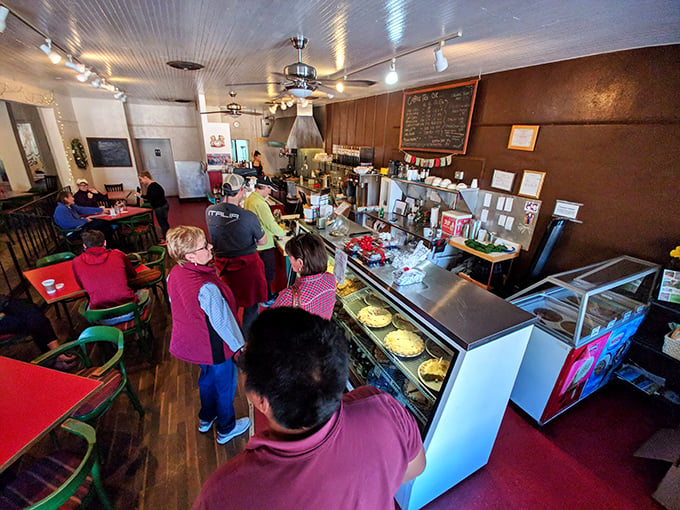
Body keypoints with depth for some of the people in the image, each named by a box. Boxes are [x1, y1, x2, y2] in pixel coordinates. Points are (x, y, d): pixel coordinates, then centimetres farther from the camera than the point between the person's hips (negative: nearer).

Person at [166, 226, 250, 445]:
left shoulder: (174, 274, -10)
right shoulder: (207, 288, -37)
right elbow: (223, 321, -25)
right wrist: (238, 344, -9)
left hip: (191, 342, 8)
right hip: (214, 346, -8)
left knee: (207, 377, 32)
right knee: (225, 385, 18)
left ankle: (206, 418, 55)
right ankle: (226, 429, 42)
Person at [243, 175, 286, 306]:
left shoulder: (248, 199, 7)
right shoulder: (260, 203, -24)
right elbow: (271, 224, -22)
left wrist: (271, 233, 15)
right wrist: (282, 233, -4)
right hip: (264, 245, -9)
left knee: (261, 271, 21)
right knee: (269, 272, 6)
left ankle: (266, 294, 36)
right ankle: (267, 299, 19)